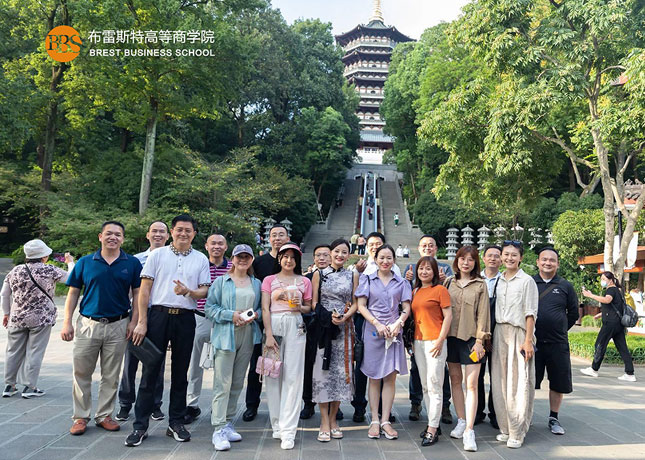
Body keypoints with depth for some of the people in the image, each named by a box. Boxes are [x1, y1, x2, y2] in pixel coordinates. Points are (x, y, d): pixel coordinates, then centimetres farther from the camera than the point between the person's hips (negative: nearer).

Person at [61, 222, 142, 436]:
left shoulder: (132, 263, 1)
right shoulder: (85, 262, 3)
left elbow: (137, 294, 3)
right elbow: (73, 293, 6)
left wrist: (133, 321, -5)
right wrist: (67, 322, -1)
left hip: (118, 326, 0)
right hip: (88, 324, 1)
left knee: (111, 376, 9)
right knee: (82, 373, 7)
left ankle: (104, 415, 23)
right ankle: (80, 417, 21)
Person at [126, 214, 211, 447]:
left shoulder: (201, 259, 8)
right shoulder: (157, 255, 5)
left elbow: (204, 291, 6)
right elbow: (145, 289, 1)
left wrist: (188, 291, -17)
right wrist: (142, 322, -5)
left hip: (185, 318, 2)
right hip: (158, 314, -1)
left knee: (180, 373, 9)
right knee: (150, 371, 1)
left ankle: (176, 423, 22)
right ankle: (140, 425, 13)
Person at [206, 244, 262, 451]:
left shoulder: (256, 283, 13)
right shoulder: (221, 281, 3)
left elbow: (261, 307, 18)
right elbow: (209, 307, -2)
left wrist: (256, 314, -4)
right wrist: (231, 315, -14)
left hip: (248, 336, 4)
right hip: (225, 335, -4)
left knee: (237, 383, 10)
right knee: (222, 383, -7)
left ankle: (228, 423, 22)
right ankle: (219, 429, -2)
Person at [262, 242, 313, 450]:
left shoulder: (304, 281, 10)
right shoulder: (269, 280, 8)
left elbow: (309, 307, 15)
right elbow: (265, 309, 1)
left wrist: (300, 307, -8)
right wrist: (269, 335, -10)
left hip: (295, 327, 0)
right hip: (273, 326, 0)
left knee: (292, 376, -4)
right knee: (274, 374, 3)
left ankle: (288, 429, 0)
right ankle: (277, 424, 17)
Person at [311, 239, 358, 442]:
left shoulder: (353, 275, 9)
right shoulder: (319, 274, 5)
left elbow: (355, 303, 7)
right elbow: (314, 303, 2)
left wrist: (344, 317, -11)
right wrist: (329, 316, -15)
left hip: (344, 328, 2)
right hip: (323, 327, -2)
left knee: (341, 371, 4)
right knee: (323, 371, -3)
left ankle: (333, 419, 18)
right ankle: (324, 422, 6)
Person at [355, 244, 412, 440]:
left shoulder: (402, 282, 10)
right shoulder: (367, 279, 7)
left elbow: (406, 307, 5)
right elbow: (361, 306, 0)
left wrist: (398, 323, -14)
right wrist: (377, 324, -12)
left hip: (394, 332, 1)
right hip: (372, 331, -1)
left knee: (390, 377, 1)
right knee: (374, 377, 4)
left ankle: (385, 421, 9)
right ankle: (374, 421, 10)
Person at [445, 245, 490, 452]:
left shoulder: (480, 285, 1)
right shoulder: (449, 282, 8)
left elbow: (483, 313, -2)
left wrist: (479, 340, -8)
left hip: (471, 338, -3)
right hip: (451, 336, 3)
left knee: (471, 384, -5)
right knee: (455, 380, 12)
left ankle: (469, 431, -2)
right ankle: (461, 421, 25)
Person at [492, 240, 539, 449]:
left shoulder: (527, 281, -2)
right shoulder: (498, 281, 11)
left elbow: (530, 313, -6)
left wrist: (528, 340, -12)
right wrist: (489, 336, 7)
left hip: (518, 333, -5)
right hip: (499, 332, 5)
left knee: (518, 383, -2)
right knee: (500, 382, 7)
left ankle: (517, 433, 7)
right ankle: (505, 427, 19)